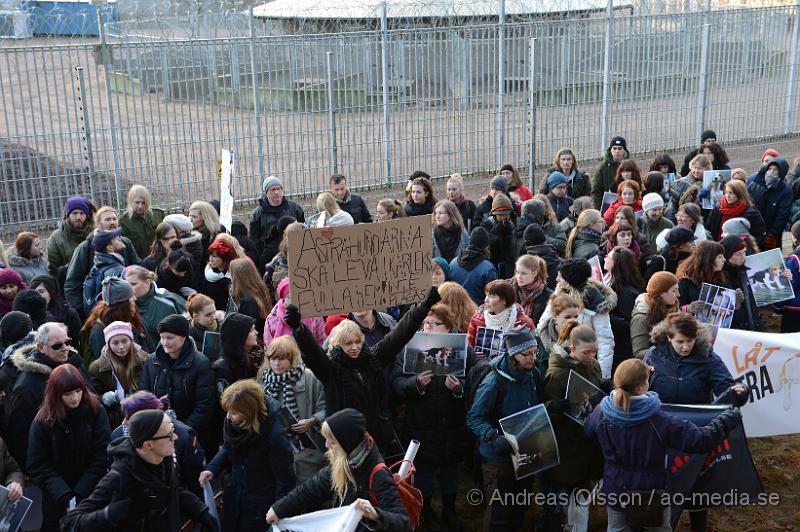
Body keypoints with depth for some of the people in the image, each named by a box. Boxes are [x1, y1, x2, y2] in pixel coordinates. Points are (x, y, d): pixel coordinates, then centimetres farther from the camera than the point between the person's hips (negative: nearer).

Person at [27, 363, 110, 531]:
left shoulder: (96, 412, -11)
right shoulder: (43, 421, -10)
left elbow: (102, 456, -11)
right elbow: (37, 467, -10)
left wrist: (79, 495, -16)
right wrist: (66, 498, -19)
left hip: (93, 496, 0)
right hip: (56, 501, 0)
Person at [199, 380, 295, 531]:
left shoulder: (274, 436, -31)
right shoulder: (233, 422, -13)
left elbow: (285, 480, -22)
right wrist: (212, 468, -7)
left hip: (259, 506, -6)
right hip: (233, 496, 6)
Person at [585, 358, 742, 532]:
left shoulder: (601, 415, -17)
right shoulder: (660, 422, -29)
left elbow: (588, 428, 8)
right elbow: (702, 439, -24)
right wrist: (730, 418, -9)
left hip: (615, 491, 3)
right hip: (652, 494, -3)